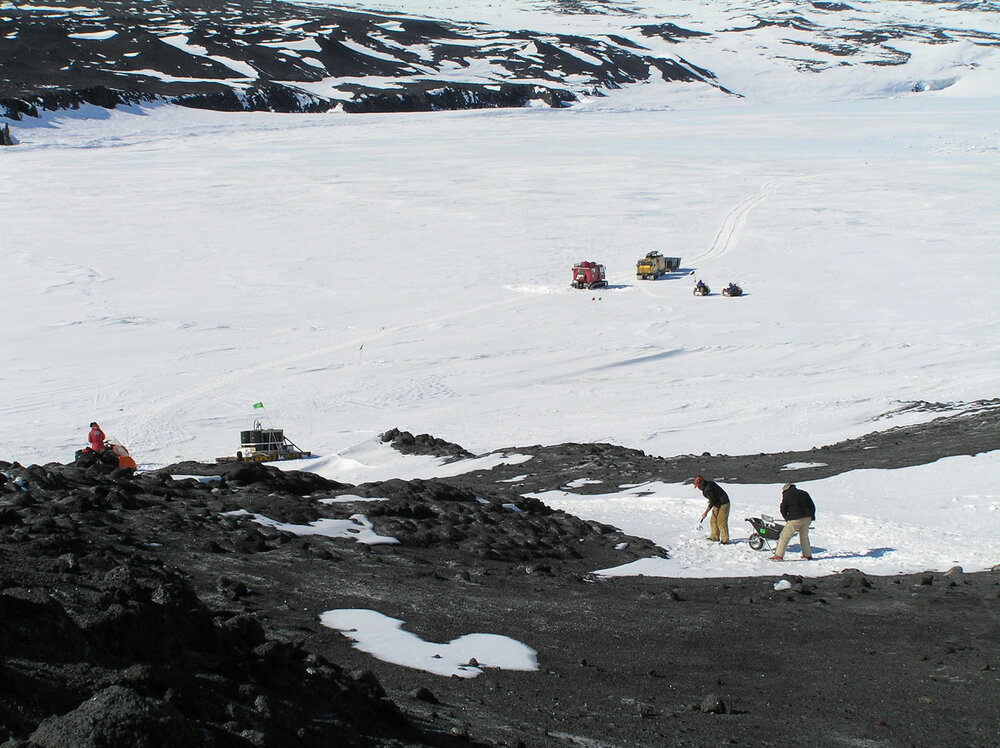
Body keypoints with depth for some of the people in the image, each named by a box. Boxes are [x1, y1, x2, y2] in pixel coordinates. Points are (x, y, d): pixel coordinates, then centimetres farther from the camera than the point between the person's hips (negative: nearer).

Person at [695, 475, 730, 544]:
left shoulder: (708, 489, -24)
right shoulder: (709, 484, 6)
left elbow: (712, 502, -21)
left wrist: (705, 512, -16)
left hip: (723, 504, -11)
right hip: (718, 504, 11)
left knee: (721, 522, -10)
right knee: (713, 521, 13)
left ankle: (725, 540, -6)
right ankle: (715, 537, 20)